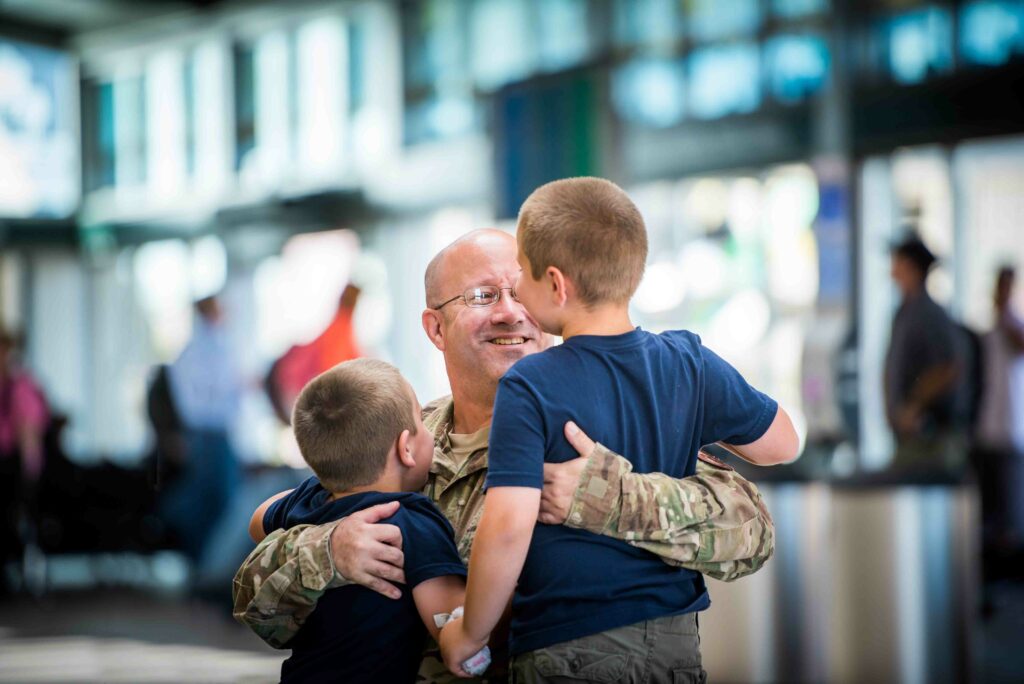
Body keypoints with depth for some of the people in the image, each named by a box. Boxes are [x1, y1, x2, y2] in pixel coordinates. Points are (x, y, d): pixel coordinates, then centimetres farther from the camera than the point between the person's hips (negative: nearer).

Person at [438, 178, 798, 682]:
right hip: (676, 640, 5)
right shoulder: (691, 364, -2)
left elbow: (508, 527, -23)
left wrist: (470, 635, -10)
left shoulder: (528, 388, -16)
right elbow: (783, 444, 12)